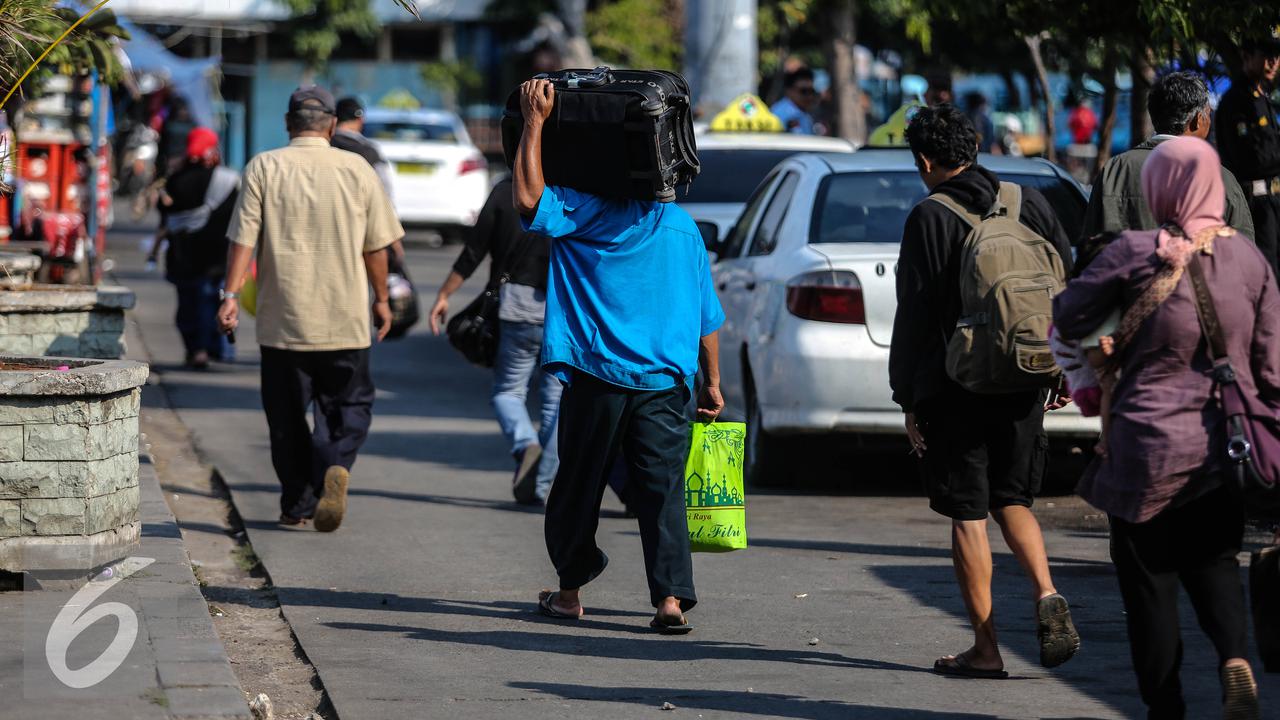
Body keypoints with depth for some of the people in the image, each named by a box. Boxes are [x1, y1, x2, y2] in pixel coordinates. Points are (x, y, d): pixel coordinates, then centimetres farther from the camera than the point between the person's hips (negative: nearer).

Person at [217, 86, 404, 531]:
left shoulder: (263, 168, -1)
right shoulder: (357, 170, 2)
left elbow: (243, 238, -7)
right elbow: (375, 245, 7)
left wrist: (231, 295, -6)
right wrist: (381, 298, 18)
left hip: (283, 321, 0)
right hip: (345, 319, 0)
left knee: (287, 415, 10)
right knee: (348, 406, 8)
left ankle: (296, 504, 12)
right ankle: (336, 464, -19)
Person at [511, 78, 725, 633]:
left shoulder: (594, 212, -7)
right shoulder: (684, 227, 10)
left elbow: (529, 198, -21)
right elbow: (708, 318, 13)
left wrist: (535, 121, -15)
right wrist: (712, 382, 20)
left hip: (600, 377, -3)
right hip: (667, 382, 3)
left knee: (579, 484, 12)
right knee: (662, 490, 0)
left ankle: (570, 590, 23)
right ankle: (672, 597, -13)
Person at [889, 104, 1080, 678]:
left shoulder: (930, 220, -9)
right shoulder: (1028, 204, 5)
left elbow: (914, 314, -9)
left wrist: (908, 398, -3)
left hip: (955, 388, -5)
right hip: (1023, 384, 5)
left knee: (967, 514, 2)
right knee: (1011, 500, 18)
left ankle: (985, 648, 2)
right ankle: (1047, 597, -6)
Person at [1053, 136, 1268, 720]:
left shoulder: (1136, 253, -11)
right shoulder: (1247, 257, 0)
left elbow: (1067, 318, -1)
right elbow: (1271, 366, 3)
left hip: (1151, 440, -3)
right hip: (1226, 445, 3)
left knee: (1150, 578, 7)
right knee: (1213, 562, 16)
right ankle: (1234, 657, -11)